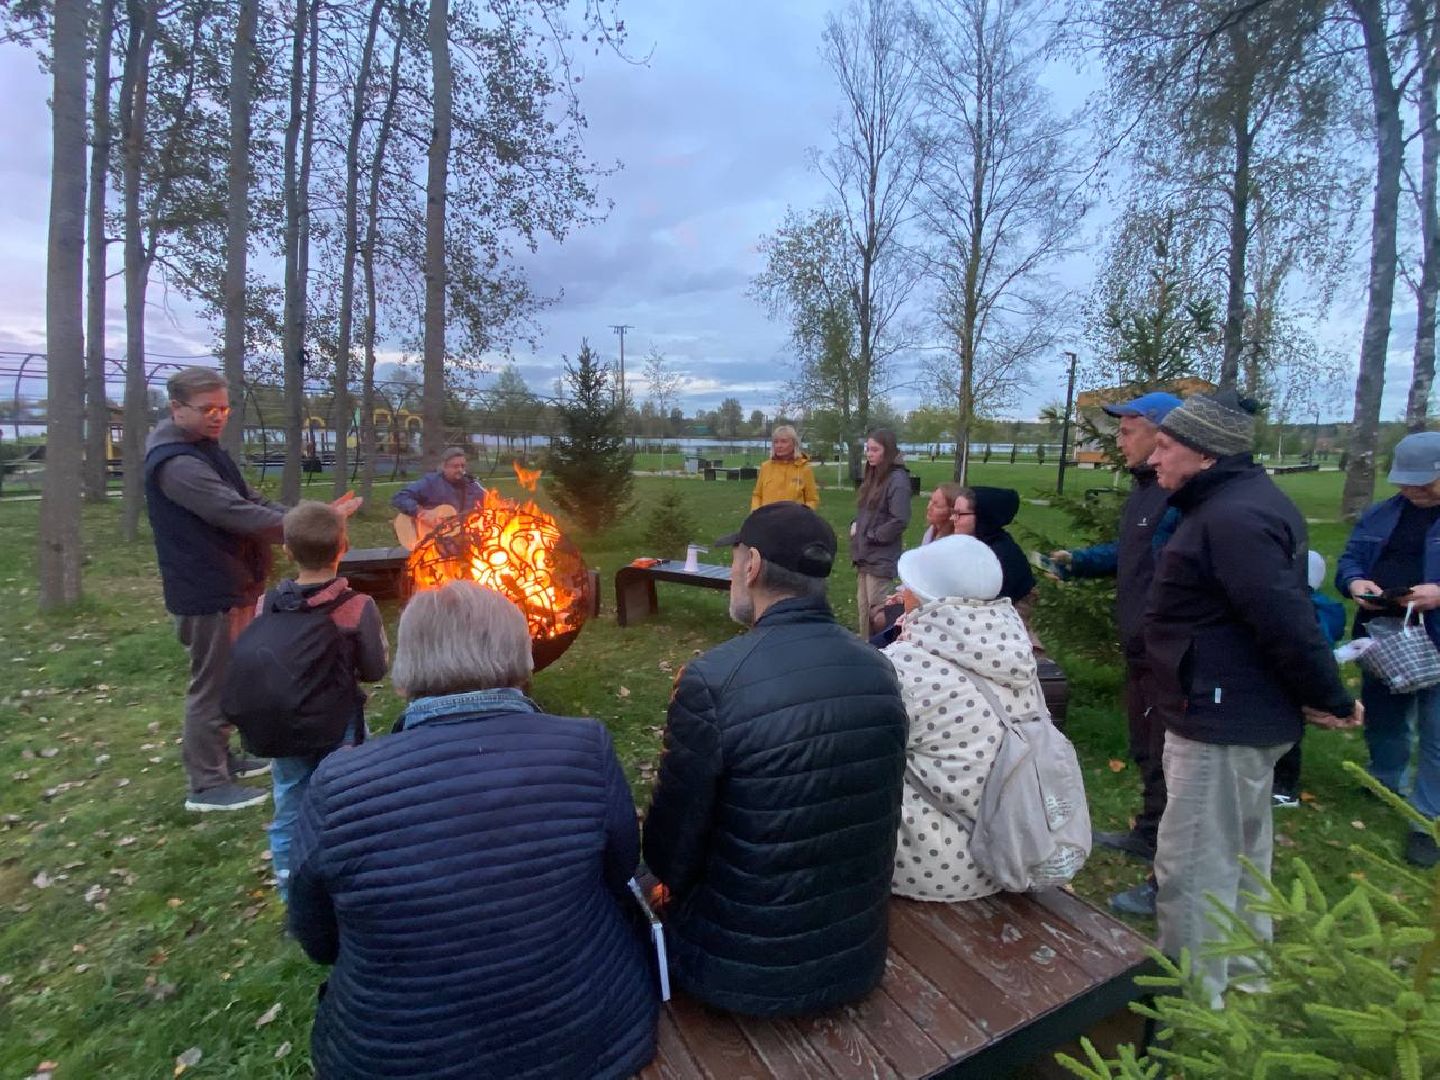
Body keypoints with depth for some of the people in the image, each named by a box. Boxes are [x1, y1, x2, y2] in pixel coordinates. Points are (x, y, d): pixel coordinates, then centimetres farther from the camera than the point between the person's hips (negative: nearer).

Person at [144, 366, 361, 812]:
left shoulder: (204, 449, 13)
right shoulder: (176, 463, -21)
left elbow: (250, 500, 15)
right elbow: (237, 514, -29)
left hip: (232, 585, 10)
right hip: (209, 592, -10)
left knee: (230, 678, 21)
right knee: (214, 684, 0)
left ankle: (220, 757, 37)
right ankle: (207, 785, 14)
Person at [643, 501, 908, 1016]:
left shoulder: (711, 680, -27)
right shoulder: (879, 670, -9)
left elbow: (670, 845, -16)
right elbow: (877, 815, 3)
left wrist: (676, 878, 7)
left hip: (745, 971, -5)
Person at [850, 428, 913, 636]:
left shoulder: (897, 479, -13)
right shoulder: (872, 477, 13)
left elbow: (899, 520, -21)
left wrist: (872, 536, -12)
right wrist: (855, 525, 4)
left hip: (881, 558, -8)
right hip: (864, 555, 8)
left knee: (877, 612, -2)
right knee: (864, 610, 14)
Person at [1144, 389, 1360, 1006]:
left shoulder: (1231, 519, -24)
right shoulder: (1243, 501, 11)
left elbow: (1285, 620, -27)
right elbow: (1284, 615, 15)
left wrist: (1330, 699, -15)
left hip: (1220, 723, -11)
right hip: (1245, 716, 11)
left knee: (1192, 867, 0)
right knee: (1242, 855, 25)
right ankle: (1243, 972, 44)